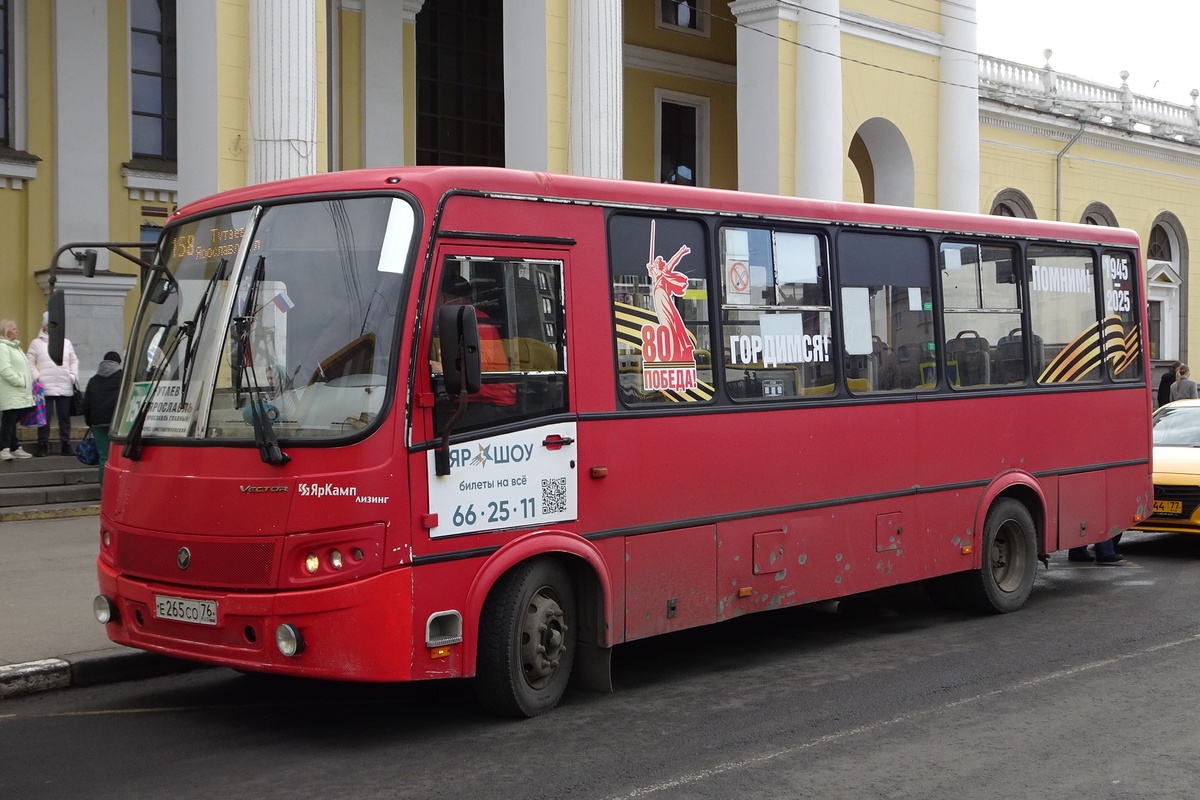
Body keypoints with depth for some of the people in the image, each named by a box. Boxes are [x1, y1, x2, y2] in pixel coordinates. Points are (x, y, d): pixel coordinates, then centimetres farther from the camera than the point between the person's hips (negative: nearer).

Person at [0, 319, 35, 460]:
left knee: (13, 421, 14)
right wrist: (20, 381, -18)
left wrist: (29, 382, 14)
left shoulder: (14, 346, 21)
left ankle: (15, 448, 19)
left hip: (20, 394, 9)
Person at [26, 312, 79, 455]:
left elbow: (74, 361, 18)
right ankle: (43, 446, 3)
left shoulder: (66, 342, 15)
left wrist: (73, 376, 3)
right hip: (45, 388, -3)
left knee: (65, 417, 6)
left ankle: (66, 445, 12)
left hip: (65, 388, 3)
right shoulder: (36, 343, 4)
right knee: (45, 417, -3)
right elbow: (30, 362, 0)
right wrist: (37, 377, -12)